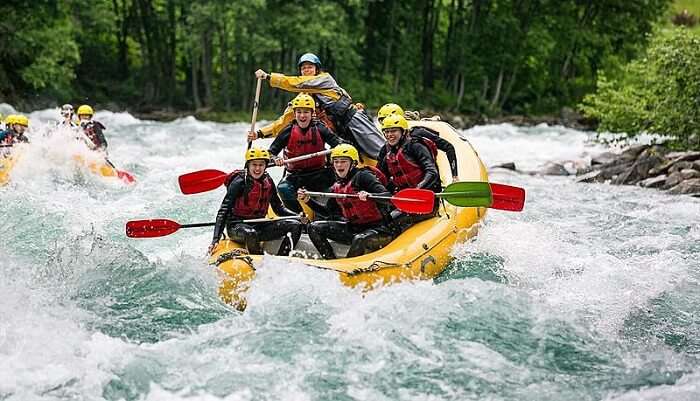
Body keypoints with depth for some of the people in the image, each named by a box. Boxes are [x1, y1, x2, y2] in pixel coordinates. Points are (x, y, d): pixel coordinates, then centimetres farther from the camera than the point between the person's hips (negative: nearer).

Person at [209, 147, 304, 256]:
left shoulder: (268, 182, 4)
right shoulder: (239, 183, -14)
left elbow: (278, 207, 14)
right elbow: (223, 211, -18)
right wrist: (215, 239, -27)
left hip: (259, 225, 6)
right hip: (237, 226, -6)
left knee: (295, 225, -8)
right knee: (250, 233, -40)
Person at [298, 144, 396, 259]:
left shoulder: (362, 176, -10)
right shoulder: (337, 187, 11)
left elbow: (387, 196, -20)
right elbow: (328, 211, 22)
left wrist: (369, 195, -39)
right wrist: (308, 200, 12)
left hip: (378, 229, -7)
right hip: (354, 227, 8)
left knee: (360, 240, -40)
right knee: (314, 228, 1)